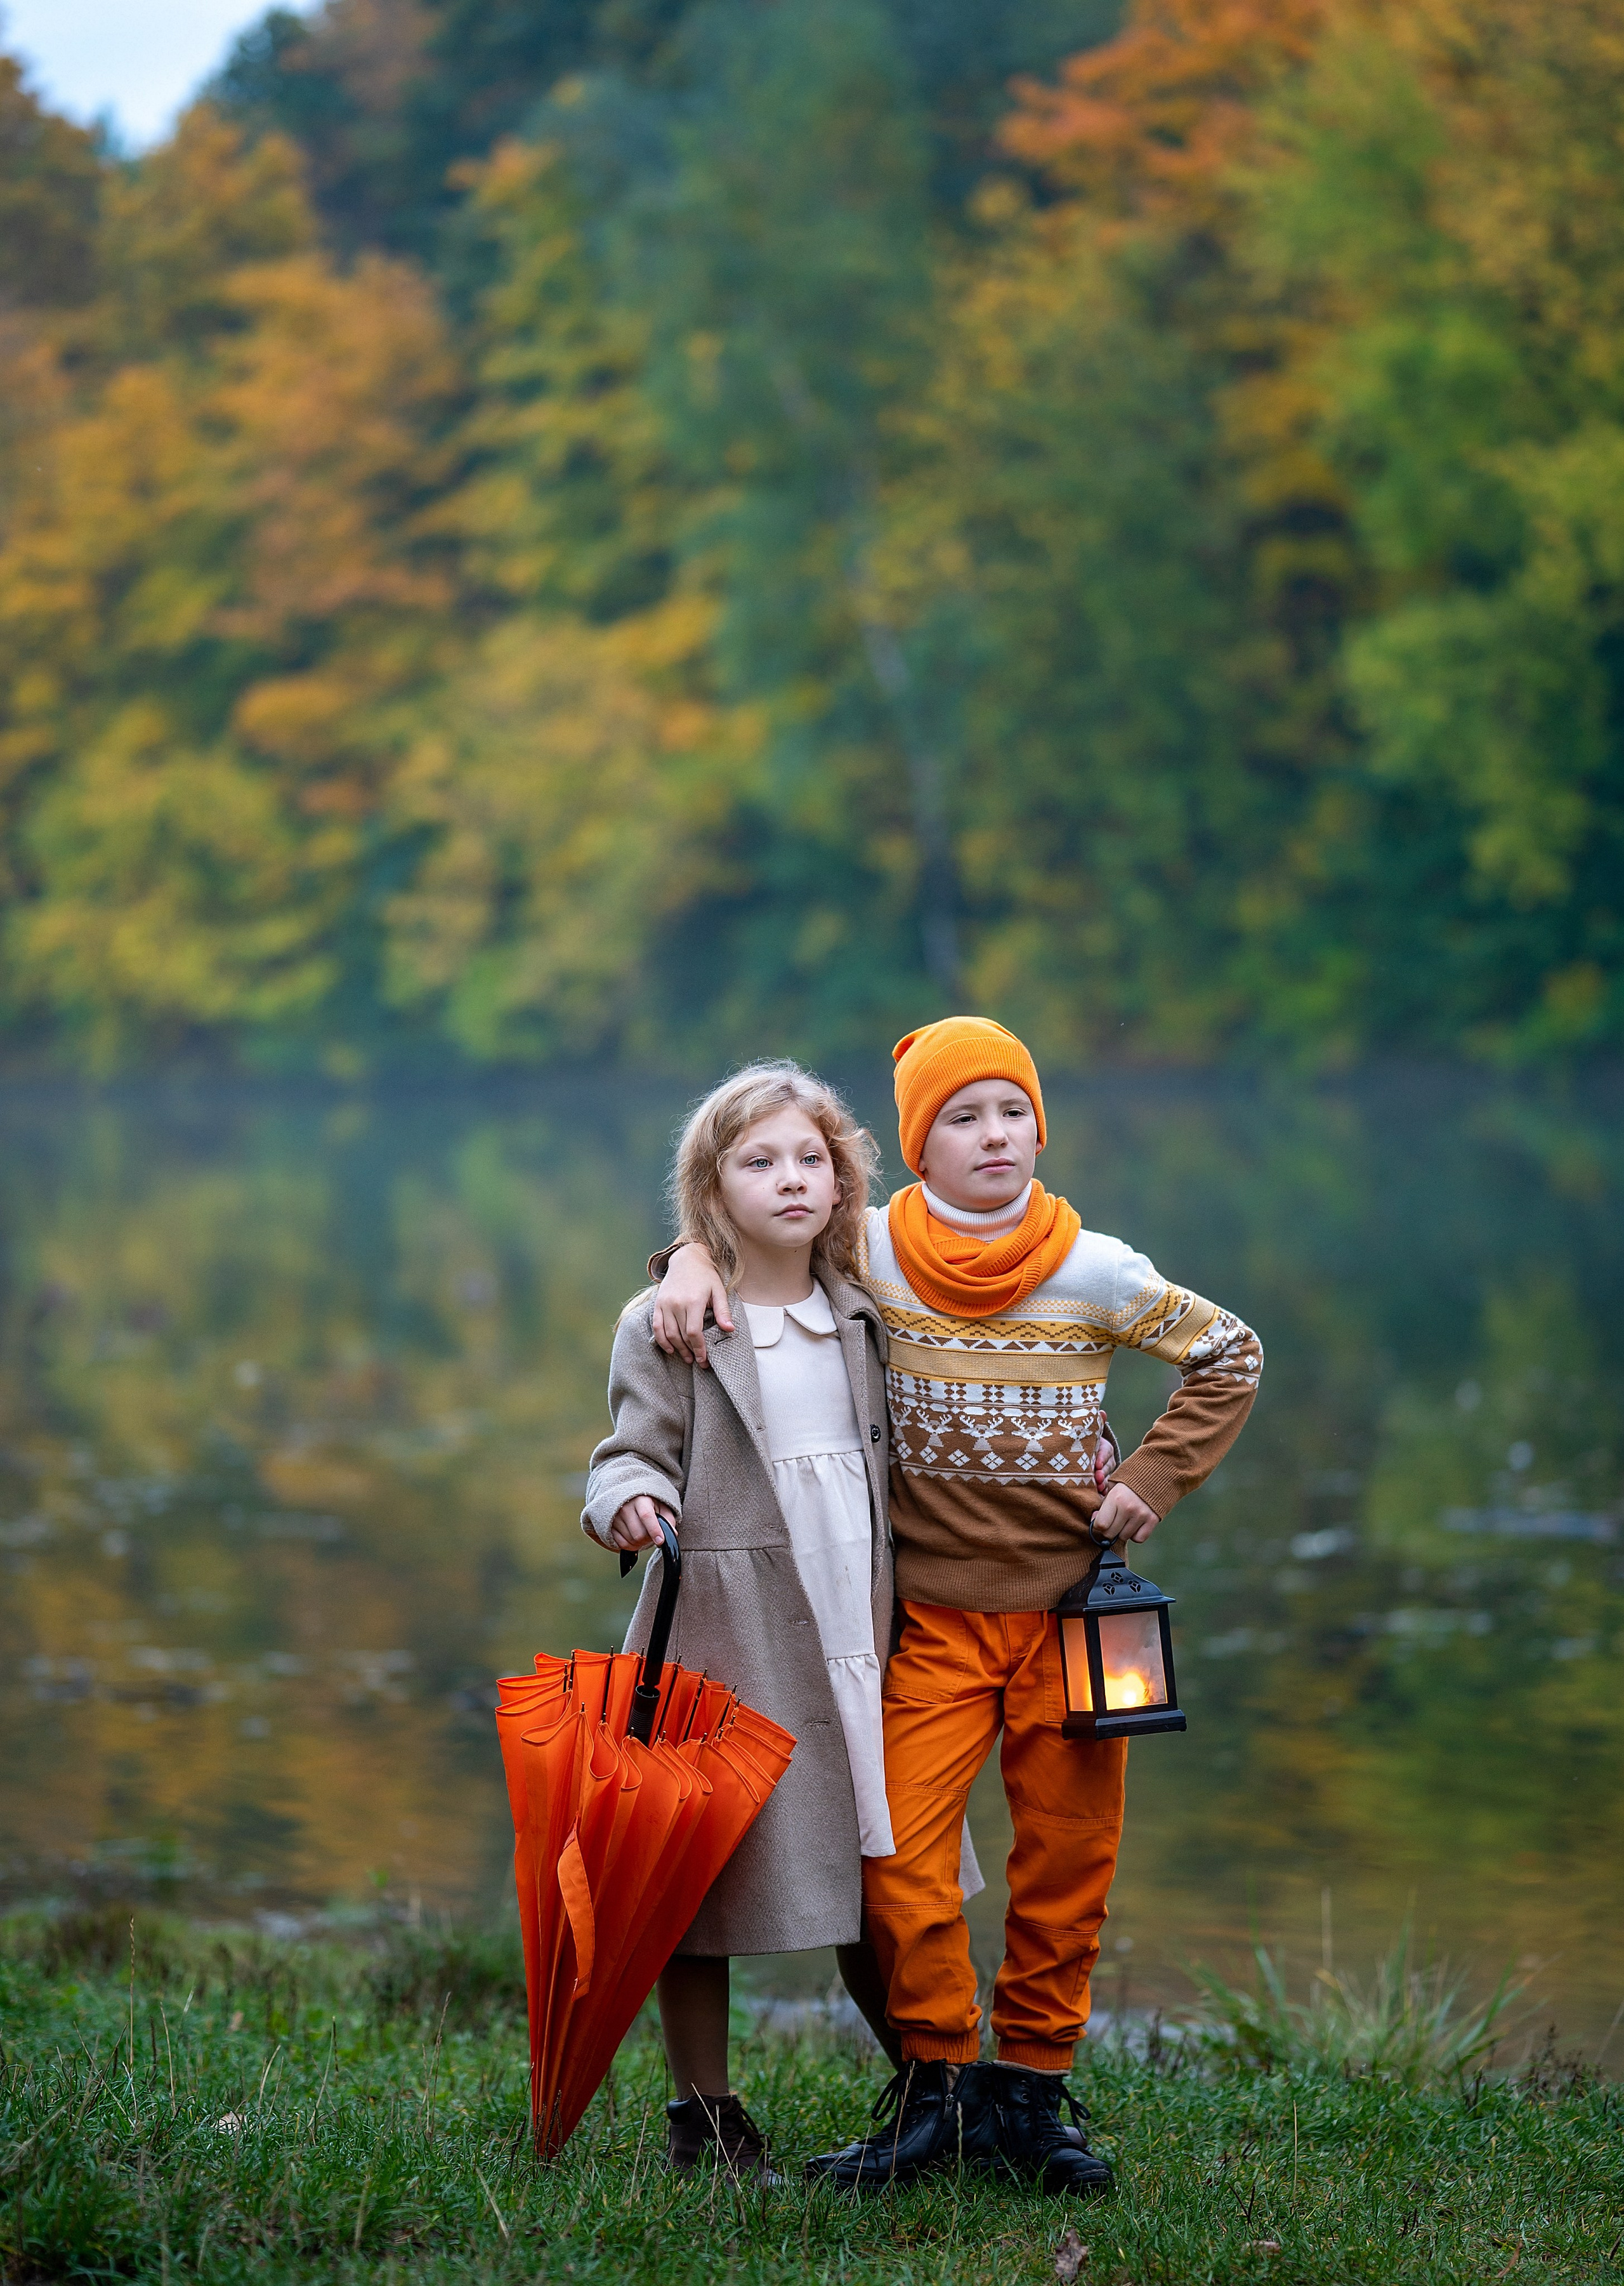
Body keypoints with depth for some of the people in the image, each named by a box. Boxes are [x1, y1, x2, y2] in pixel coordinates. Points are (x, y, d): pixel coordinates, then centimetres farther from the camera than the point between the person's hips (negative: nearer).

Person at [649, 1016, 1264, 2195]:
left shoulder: (1095, 1272, -3)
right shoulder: (873, 1253, -3)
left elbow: (1228, 1353, 9)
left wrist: (1155, 1480, 0)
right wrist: (696, 1257, -10)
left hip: (1072, 1606, 1)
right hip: (936, 1617, -1)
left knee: (1066, 1857, 4)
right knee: (902, 1857, -11)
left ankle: (1030, 2089, 17)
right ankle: (937, 2089, 4)